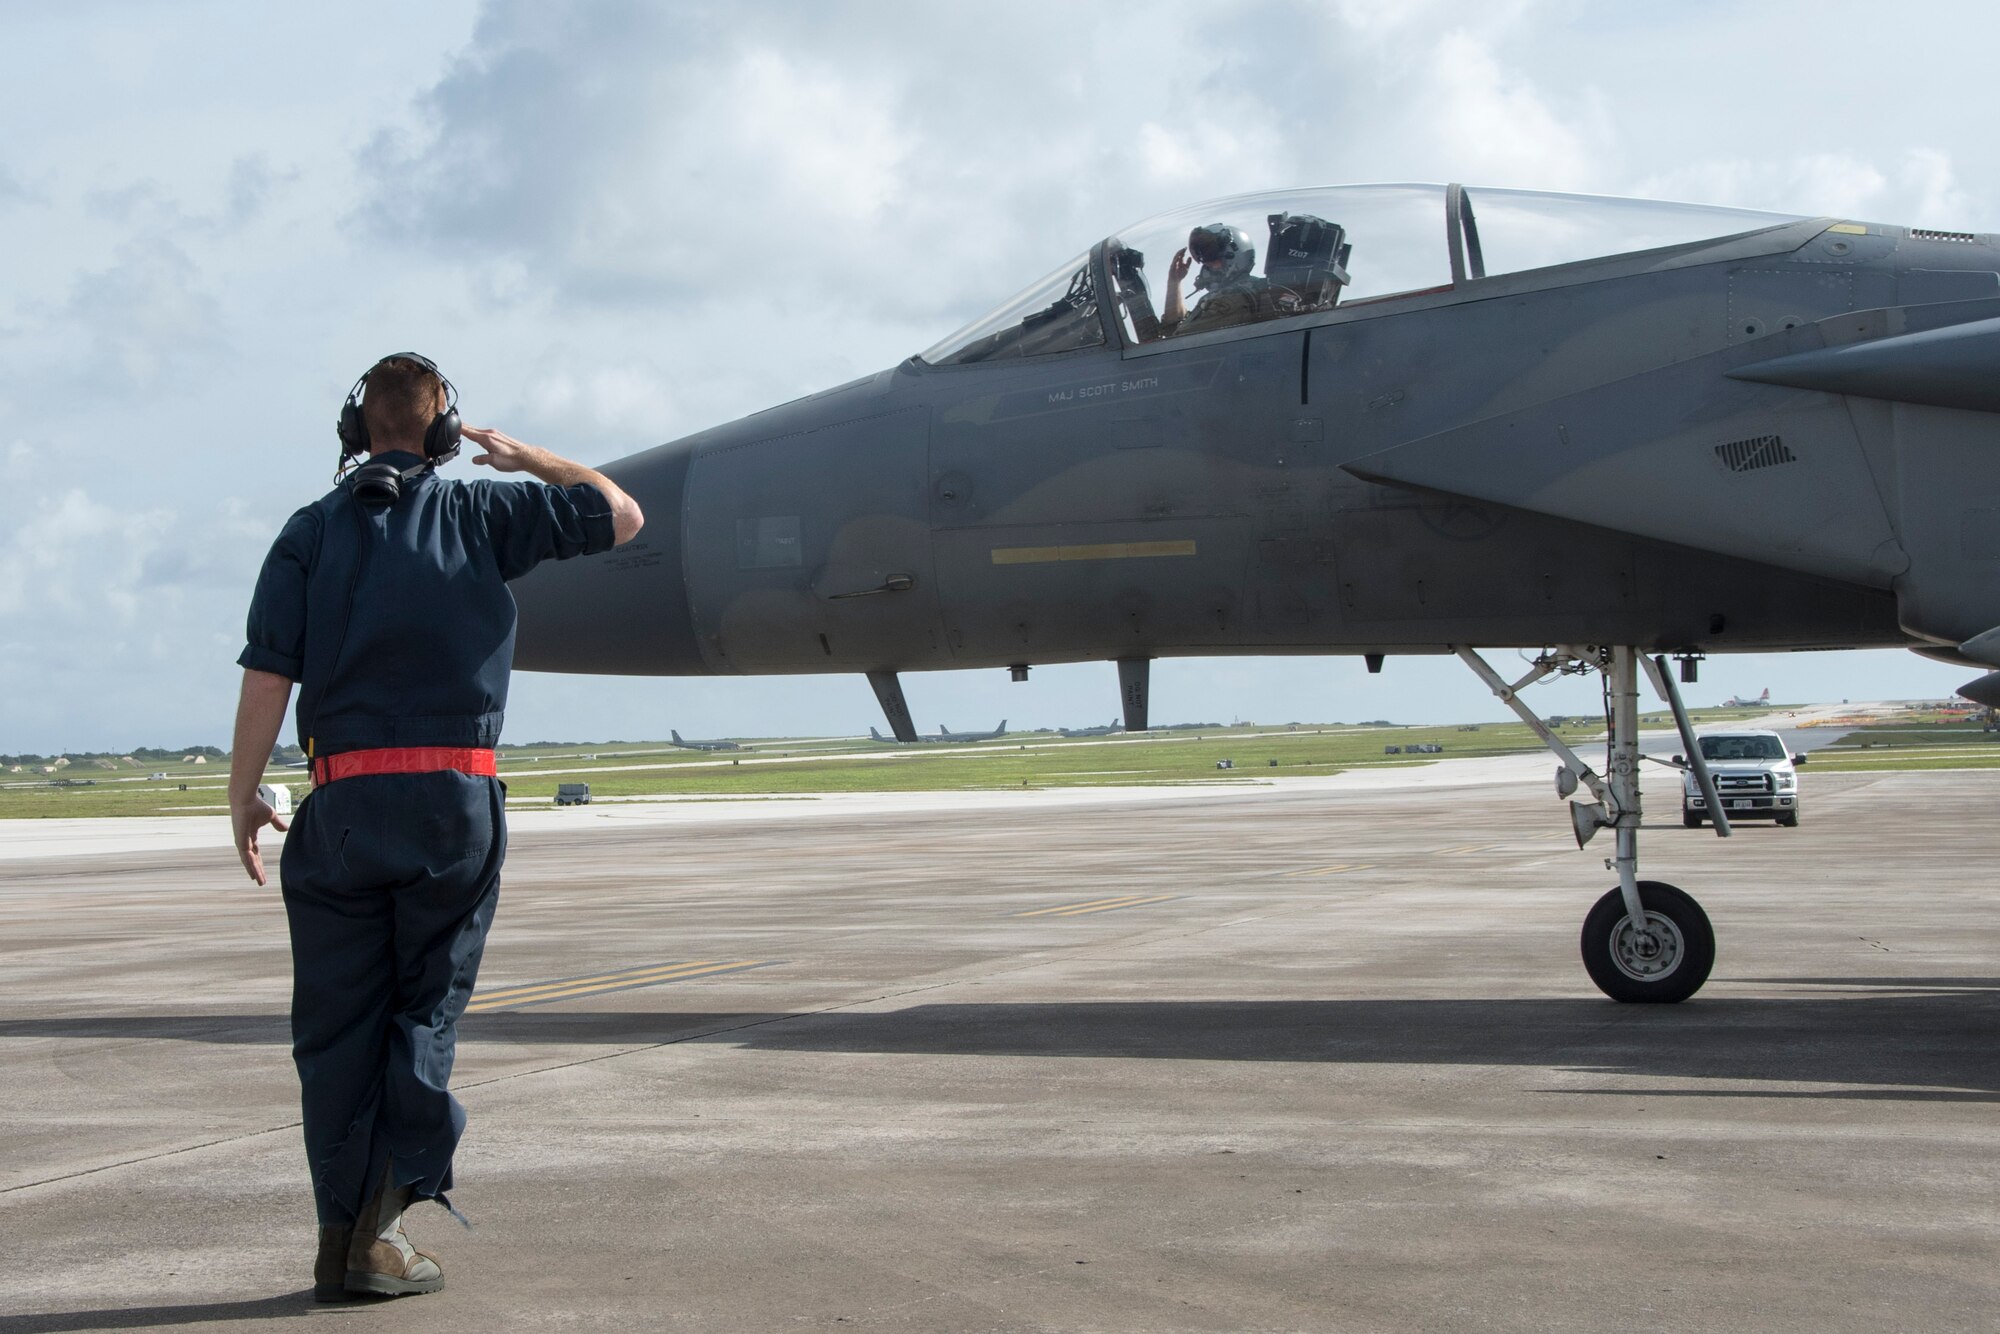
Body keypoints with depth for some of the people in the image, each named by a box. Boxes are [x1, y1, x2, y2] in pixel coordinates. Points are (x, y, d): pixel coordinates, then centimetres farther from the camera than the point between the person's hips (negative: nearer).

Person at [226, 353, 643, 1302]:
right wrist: (523, 458, 25)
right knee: (425, 1012, 9)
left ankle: (340, 1240, 11)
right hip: (460, 800, 0)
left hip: (346, 802, 1)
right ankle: (379, 1229, -3)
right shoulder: (482, 513, 5)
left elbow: (268, 677, -2)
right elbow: (621, 514, 15)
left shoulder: (313, 531, 5)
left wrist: (243, 798, 7)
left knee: (338, 1026, 9)